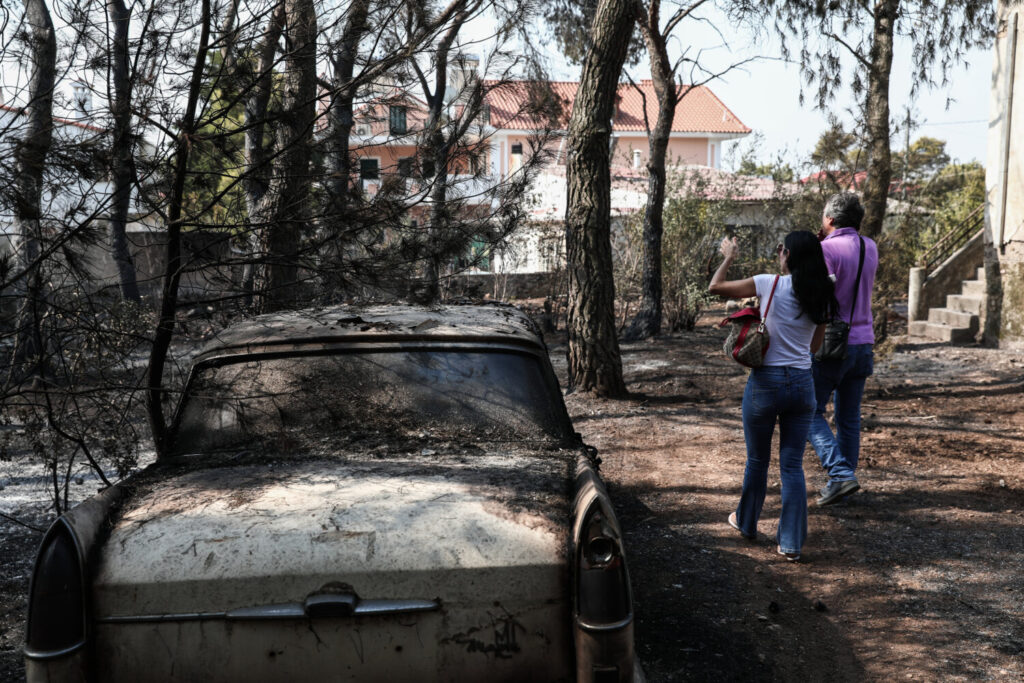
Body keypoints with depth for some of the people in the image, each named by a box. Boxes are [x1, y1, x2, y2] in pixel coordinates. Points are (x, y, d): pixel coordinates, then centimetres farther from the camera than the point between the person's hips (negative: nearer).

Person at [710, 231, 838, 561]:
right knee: (793, 465, 8)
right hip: (802, 383, 3)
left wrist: (729, 257, 13)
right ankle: (792, 542, 6)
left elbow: (715, 287, -2)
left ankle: (746, 522, 34)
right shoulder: (821, 297, 3)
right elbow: (815, 345, 14)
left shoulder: (770, 285, -10)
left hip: (766, 382, -3)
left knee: (757, 460, 15)